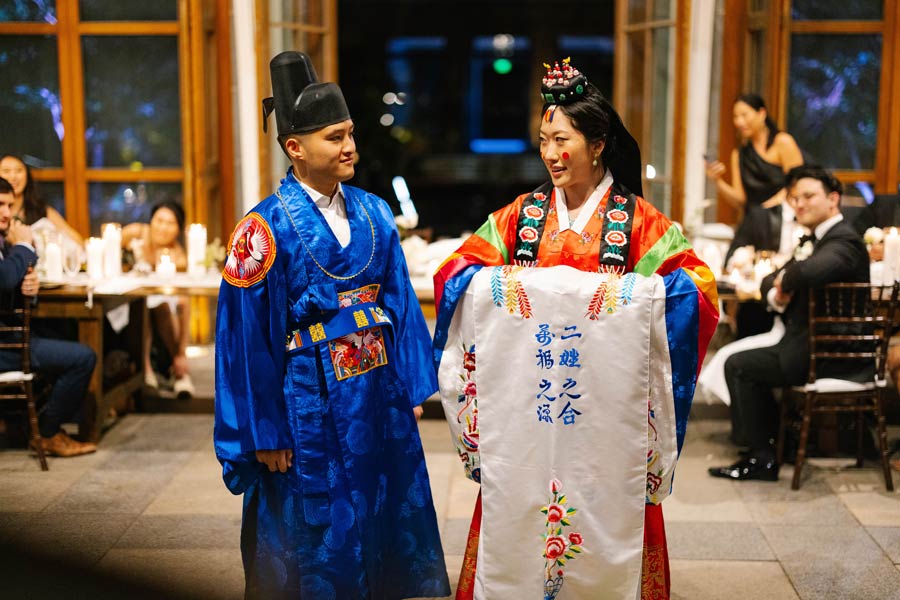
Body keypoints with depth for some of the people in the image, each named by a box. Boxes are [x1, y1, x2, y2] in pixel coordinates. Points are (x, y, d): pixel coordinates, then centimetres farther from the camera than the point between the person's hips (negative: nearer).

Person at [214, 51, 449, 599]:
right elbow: (250, 337, -12)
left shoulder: (374, 213, 3)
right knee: (321, 543, 8)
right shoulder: (267, 229, -13)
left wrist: (412, 388, 5)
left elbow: (400, 303, 8)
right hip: (310, 407, -5)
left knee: (388, 524, 16)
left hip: (381, 397, 5)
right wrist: (265, 433, -11)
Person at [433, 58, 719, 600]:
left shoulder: (637, 220, -2)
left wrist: (629, 289, -27)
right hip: (524, 398, 2)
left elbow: (696, 284, -11)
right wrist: (496, 278, -19)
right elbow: (456, 272, 2)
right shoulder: (522, 215, 6)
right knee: (519, 506, 6)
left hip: (605, 401, -2)